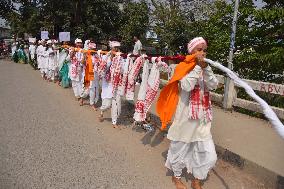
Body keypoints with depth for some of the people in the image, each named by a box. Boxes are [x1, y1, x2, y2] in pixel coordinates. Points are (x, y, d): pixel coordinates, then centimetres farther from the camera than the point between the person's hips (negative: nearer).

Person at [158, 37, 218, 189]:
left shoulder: (205, 67, 8)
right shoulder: (183, 67, -8)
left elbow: (214, 85, -8)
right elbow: (186, 86, -24)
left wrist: (205, 68, -19)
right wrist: (198, 67, -21)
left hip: (202, 117, 5)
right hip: (186, 115, -5)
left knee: (207, 152, 9)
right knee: (181, 147, 13)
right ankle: (176, 176, 38)